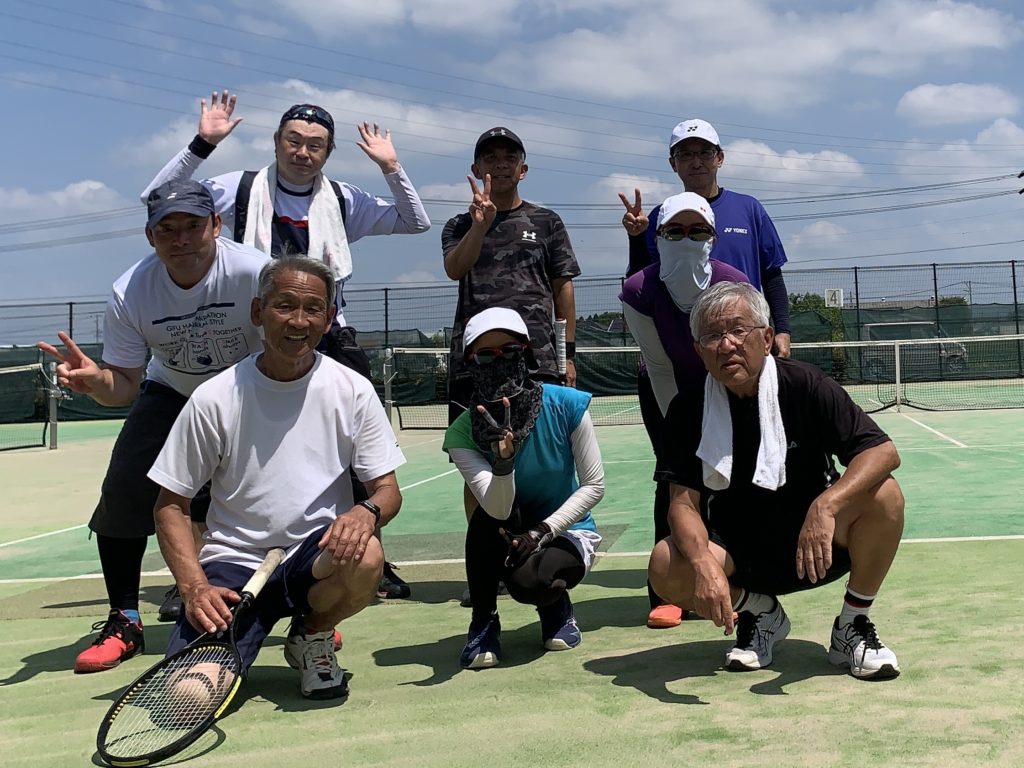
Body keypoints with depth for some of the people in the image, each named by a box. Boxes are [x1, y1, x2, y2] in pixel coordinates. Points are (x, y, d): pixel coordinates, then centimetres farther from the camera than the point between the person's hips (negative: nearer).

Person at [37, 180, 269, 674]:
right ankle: (124, 622, 7)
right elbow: (124, 384, -15)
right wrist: (95, 380, -38)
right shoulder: (129, 294, -21)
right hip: (170, 393, 2)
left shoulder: (255, 273, -30)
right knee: (123, 492, -13)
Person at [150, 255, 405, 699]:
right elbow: (171, 505, 1)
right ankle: (240, 642, 13)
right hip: (233, 562, -1)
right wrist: (194, 587, -14)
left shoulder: (352, 391, -1)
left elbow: (387, 488, 0)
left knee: (365, 558, -34)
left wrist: (366, 512, -25)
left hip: (316, 555, 2)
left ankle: (312, 636, 0)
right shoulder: (214, 399, -4)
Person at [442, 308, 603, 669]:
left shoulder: (566, 405, -17)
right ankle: (484, 623, -10)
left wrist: (544, 530, -22)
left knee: (527, 580, -34)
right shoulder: (463, 432, -16)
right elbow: (497, 510, -27)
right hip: (509, 534, 2)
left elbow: (594, 485, -11)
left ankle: (557, 607, 6)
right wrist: (503, 460, -47)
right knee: (488, 516, -33)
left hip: (568, 531, -1)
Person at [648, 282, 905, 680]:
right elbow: (684, 501, -14)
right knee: (666, 568, -29)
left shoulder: (803, 385, -12)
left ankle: (852, 625, -5)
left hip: (816, 545, 0)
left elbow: (884, 451, -18)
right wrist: (704, 563, -36)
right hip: (737, 553, 1)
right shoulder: (688, 409, -9)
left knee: (883, 495, -27)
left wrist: (825, 505, -36)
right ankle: (757, 612, 4)